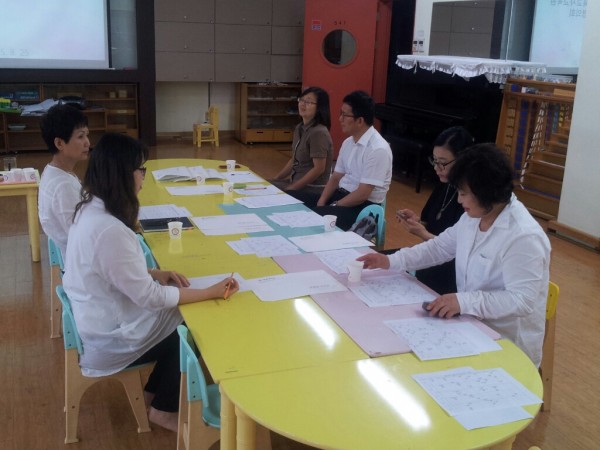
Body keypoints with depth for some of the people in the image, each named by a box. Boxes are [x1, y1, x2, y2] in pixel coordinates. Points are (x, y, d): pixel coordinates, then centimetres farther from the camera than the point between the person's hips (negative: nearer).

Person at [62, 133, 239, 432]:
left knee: (179, 317, 15)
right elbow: (149, 297, -26)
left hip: (97, 320, 8)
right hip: (109, 340, -8)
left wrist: (156, 274, 1)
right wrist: (211, 292, -20)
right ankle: (163, 410, 25)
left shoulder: (90, 209, -2)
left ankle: (153, 393, 28)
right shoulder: (109, 230, -33)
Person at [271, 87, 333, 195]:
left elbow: (319, 169, -21)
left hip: (313, 188, -9)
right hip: (296, 181, 9)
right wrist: (275, 179, 9)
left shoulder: (318, 133, -19)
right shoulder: (299, 128, 9)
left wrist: (291, 188, -19)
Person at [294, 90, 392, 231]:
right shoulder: (348, 142, 8)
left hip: (363, 206, -8)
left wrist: (333, 207, -16)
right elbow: (336, 177, 11)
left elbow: (363, 194, -21)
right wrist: (321, 203, -4)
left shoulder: (378, 149, -19)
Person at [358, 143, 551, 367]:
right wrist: (391, 261, 2)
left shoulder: (524, 238, -26)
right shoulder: (473, 216, 1)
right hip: (474, 326, 8)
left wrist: (464, 301, -36)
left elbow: (522, 300, -28)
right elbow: (440, 247, 12)